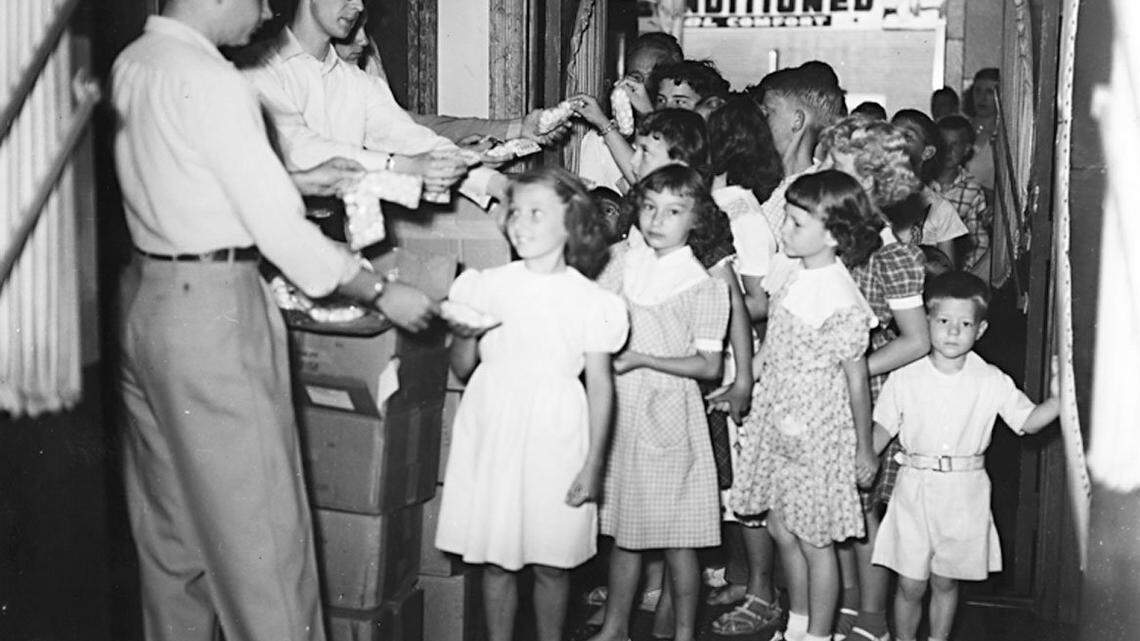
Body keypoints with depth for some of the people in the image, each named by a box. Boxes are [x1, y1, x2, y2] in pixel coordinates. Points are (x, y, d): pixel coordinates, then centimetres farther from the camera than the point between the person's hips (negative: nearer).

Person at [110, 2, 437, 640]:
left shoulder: (131, 65, 8)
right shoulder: (211, 82, -18)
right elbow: (279, 228, -17)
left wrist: (296, 179, 17)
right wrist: (383, 293, -7)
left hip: (143, 295, 9)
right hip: (214, 308, -9)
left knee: (167, 523, 17)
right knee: (258, 528, 0)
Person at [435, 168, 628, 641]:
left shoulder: (588, 300, -3)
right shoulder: (489, 287, 3)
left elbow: (600, 386, -1)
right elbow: (463, 369, 8)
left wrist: (594, 464, -4)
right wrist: (464, 336, -14)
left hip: (554, 444, -2)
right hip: (492, 438, 2)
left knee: (551, 564, 7)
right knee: (495, 560, 8)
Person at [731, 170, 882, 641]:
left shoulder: (841, 302, -21)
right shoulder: (785, 269, -1)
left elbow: (857, 381, -13)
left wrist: (864, 449, -6)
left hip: (818, 434, -7)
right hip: (775, 421, 7)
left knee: (815, 541, 6)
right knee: (781, 529, 16)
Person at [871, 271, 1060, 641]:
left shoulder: (991, 382, -2)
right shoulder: (905, 379, -3)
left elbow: (1028, 422, -1)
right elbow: (883, 427, 4)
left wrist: (1057, 401, -17)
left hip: (965, 495, 1)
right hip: (915, 488, 0)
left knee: (945, 581, 13)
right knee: (910, 584, 4)